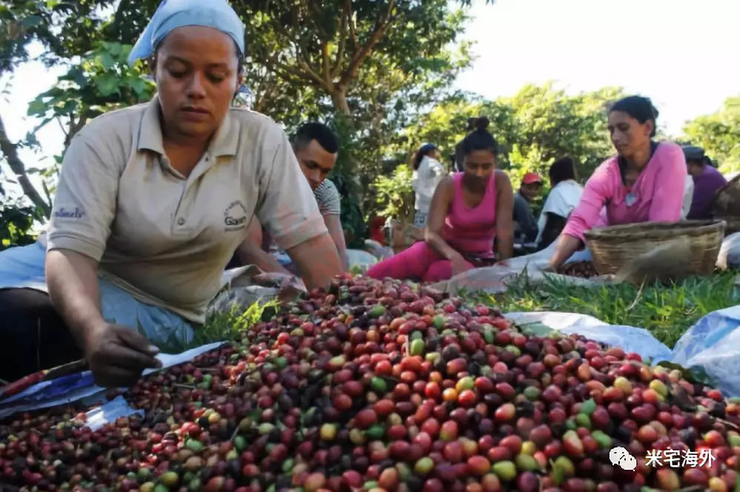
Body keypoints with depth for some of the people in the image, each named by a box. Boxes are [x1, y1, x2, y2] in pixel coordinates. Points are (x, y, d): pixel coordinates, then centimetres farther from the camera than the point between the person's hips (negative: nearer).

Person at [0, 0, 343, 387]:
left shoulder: (262, 141, -12)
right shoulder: (104, 140, -14)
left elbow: (309, 241, -12)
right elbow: (72, 248, -22)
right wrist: (93, 329, -43)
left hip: (170, 312, -1)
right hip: (85, 281, 2)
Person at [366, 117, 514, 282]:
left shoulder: (501, 182, -17)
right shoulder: (449, 185, -18)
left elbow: (505, 232, -21)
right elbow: (431, 233, -29)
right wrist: (454, 257, -48)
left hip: (478, 259, 0)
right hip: (443, 249, 1)